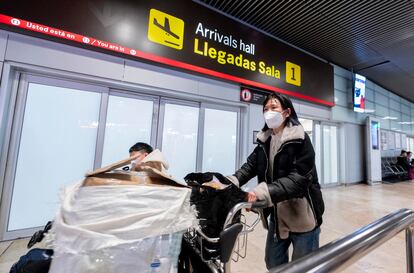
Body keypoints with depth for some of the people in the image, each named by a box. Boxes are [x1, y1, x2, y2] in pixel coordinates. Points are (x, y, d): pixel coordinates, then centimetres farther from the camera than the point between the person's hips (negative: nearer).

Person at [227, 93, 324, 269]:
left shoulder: (300, 139, -16)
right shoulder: (264, 140, 3)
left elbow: (298, 178, -26)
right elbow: (250, 165, -5)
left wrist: (263, 192, -39)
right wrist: (231, 182, -22)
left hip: (302, 216, -5)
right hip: (277, 214, 6)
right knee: (273, 263, 22)